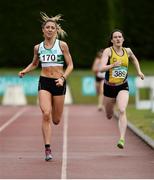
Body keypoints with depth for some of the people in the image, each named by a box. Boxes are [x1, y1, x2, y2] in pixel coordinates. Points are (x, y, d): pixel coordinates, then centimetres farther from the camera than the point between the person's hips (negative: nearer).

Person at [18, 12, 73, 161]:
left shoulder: (62, 45, -1)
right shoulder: (38, 47, 7)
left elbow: (70, 65, 1)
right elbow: (34, 63, 24)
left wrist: (63, 78, -15)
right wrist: (24, 71, 5)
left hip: (58, 82, -1)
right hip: (44, 82, 1)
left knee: (56, 120, 6)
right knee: (46, 114, -20)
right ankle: (48, 149, -17)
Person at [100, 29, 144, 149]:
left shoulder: (127, 51, 2)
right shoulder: (108, 51, -10)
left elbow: (134, 59, 26)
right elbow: (102, 68, -23)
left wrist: (139, 71, 18)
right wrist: (113, 65, -40)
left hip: (123, 86, 1)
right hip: (109, 86, -1)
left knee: (122, 111, -24)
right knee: (109, 116, 16)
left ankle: (122, 139, -29)